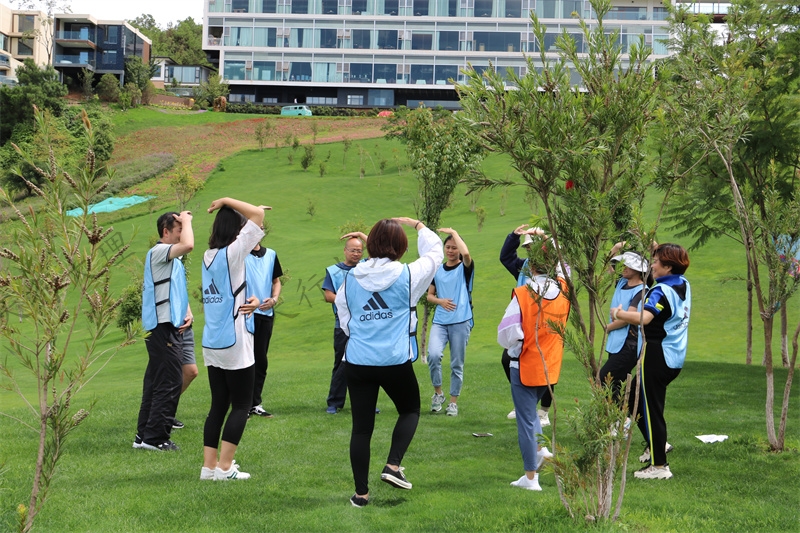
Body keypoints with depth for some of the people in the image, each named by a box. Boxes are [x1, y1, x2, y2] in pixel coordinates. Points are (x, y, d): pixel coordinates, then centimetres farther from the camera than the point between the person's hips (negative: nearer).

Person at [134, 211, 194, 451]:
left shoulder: (173, 259, 21)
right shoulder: (158, 252, -11)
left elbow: (178, 291, 29)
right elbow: (188, 244, -29)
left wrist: (187, 312, 11)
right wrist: (186, 221, -12)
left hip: (168, 326, 10)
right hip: (162, 326, -10)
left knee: (156, 381, 12)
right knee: (170, 381, -10)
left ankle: (144, 435, 16)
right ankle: (156, 437, -7)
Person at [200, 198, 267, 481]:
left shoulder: (209, 256, 8)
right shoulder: (232, 253, -14)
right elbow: (257, 215, -19)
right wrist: (227, 202, -8)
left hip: (211, 343, 8)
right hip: (234, 343, -8)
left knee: (218, 404, 12)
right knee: (241, 406, 1)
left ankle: (209, 466, 10)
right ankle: (224, 468, -2)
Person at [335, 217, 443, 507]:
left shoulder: (351, 278, 2)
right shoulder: (408, 276, -7)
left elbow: (343, 319, 12)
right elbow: (434, 252, 9)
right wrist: (418, 225, 24)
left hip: (357, 361, 3)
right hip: (396, 362, -3)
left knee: (361, 426, 7)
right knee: (410, 410, 21)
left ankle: (361, 492, 12)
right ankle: (393, 465, 3)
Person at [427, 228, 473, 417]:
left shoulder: (465, 268, 2)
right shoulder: (437, 270, 13)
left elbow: (466, 253, -21)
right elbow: (430, 295, 18)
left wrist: (453, 232, -11)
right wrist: (440, 301, -4)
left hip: (461, 322, -2)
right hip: (440, 321, 2)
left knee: (457, 364, 2)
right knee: (433, 354, -19)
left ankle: (453, 401, 13)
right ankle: (438, 392, 0)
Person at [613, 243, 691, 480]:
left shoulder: (662, 291, -19)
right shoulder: (684, 285, 7)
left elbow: (643, 318, -34)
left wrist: (618, 313, -18)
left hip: (657, 356, -9)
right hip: (676, 357, 9)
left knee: (650, 408, -1)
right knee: (635, 399, 21)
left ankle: (659, 465, 2)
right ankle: (657, 444, 25)